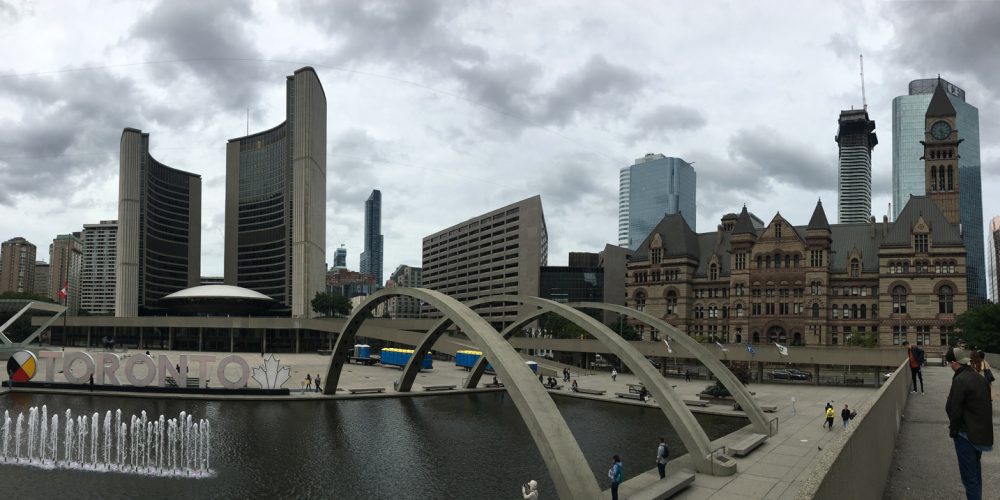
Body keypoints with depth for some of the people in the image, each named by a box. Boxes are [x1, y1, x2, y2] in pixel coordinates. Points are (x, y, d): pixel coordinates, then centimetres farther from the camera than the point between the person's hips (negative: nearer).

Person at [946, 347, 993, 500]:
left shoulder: (960, 380, -21)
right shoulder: (979, 378, 5)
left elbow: (954, 410, -19)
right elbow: (986, 405, 10)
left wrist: (953, 431, -5)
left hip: (967, 435, -9)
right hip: (982, 433, 9)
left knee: (969, 476, -1)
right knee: (976, 472, 22)